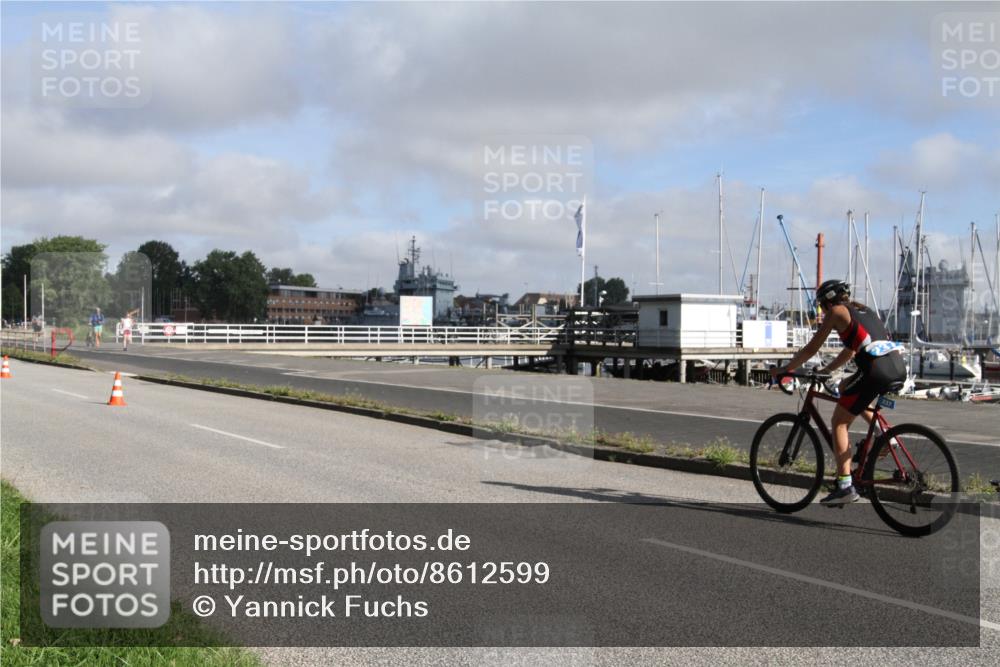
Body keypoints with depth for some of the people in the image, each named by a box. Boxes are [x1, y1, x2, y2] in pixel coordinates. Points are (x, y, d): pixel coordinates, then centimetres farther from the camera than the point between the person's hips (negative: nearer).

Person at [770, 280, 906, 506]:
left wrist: (784, 369, 18)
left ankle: (845, 486, -1)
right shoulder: (863, 310, 29)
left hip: (877, 371, -8)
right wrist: (824, 370, 42)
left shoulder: (837, 312, 8)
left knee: (839, 423, 5)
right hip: (899, 368, 8)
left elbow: (811, 349, 8)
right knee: (845, 387, 32)